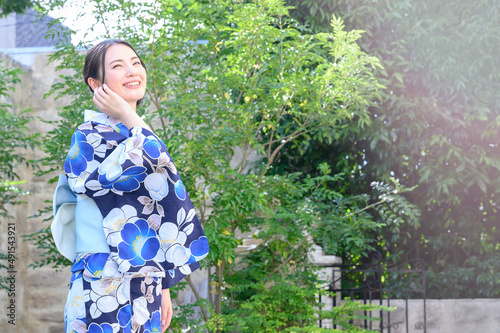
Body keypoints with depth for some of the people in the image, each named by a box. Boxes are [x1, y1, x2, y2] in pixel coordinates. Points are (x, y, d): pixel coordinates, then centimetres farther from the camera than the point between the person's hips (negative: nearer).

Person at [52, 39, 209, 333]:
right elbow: (157, 177, -21)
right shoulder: (91, 136, -8)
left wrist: (163, 287, 17)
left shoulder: (137, 137, 17)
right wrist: (130, 120, -10)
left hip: (145, 287, 8)